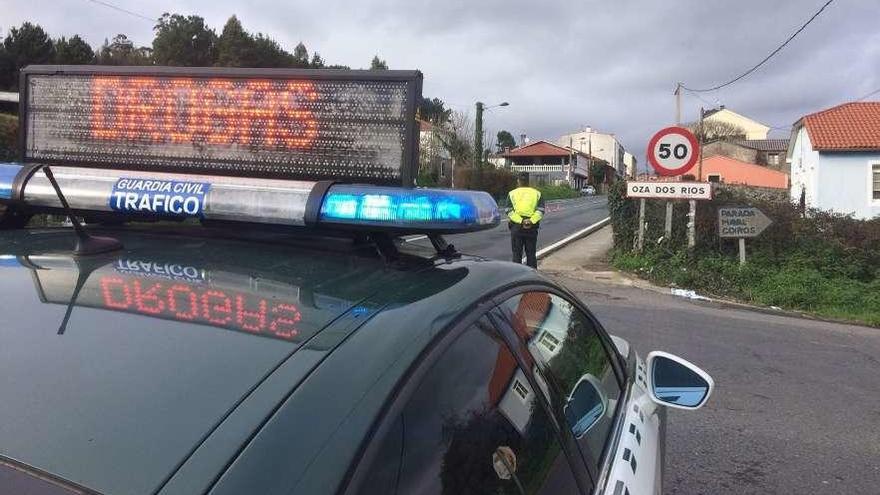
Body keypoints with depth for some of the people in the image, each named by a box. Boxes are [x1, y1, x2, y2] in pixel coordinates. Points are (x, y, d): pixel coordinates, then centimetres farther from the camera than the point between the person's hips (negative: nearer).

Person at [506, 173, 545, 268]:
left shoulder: (512, 194, 4)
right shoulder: (537, 193, 8)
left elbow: (510, 212, -8)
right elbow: (540, 211, -5)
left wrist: (520, 221, -16)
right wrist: (531, 221, -15)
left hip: (516, 226, -1)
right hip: (532, 227, 1)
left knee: (517, 254, 6)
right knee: (531, 254, 10)